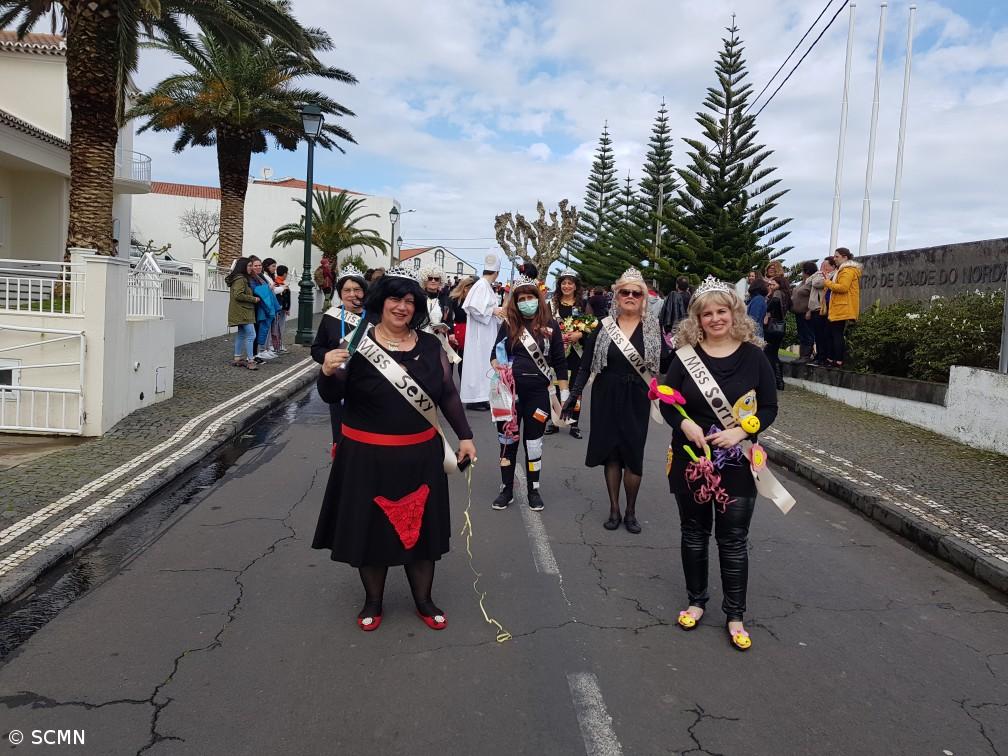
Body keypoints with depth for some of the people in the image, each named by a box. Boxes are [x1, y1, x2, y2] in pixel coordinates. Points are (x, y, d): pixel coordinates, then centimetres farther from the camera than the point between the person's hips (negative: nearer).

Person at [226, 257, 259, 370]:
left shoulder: (242, 279, 16)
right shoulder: (240, 279, -15)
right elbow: (238, 295, -22)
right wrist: (254, 299, -15)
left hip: (242, 312, 11)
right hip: (243, 312, -11)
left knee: (241, 334, 15)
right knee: (251, 335, -12)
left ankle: (238, 358, 21)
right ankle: (250, 361, -12)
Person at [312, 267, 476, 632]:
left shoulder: (430, 346, 2)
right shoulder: (358, 343, -7)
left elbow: (448, 394, 10)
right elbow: (332, 397, -7)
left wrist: (465, 436, 6)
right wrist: (328, 372, -28)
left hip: (420, 456, 2)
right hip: (367, 456, -2)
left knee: (421, 527, 13)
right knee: (370, 527, 11)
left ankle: (423, 599, 32)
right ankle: (373, 600, 33)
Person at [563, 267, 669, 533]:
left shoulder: (653, 326, 0)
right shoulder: (604, 326, 1)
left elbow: (666, 362, -2)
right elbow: (586, 364, 2)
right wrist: (573, 395, -1)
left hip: (636, 399, -1)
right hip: (607, 397, 1)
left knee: (633, 454, 3)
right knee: (611, 452, 6)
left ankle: (631, 512, 20)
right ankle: (614, 510, 19)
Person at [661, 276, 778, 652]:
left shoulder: (753, 356, -5)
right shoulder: (686, 355, -3)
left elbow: (769, 408, -2)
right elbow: (667, 402, 2)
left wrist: (739, 432, -17)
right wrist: (686, 424, -17)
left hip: (737, 463, -1)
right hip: (691, 459, 1)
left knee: (733, 540, 6)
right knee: (694, 534, 14)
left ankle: (735, 615, 20)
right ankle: (696, 601, 32)